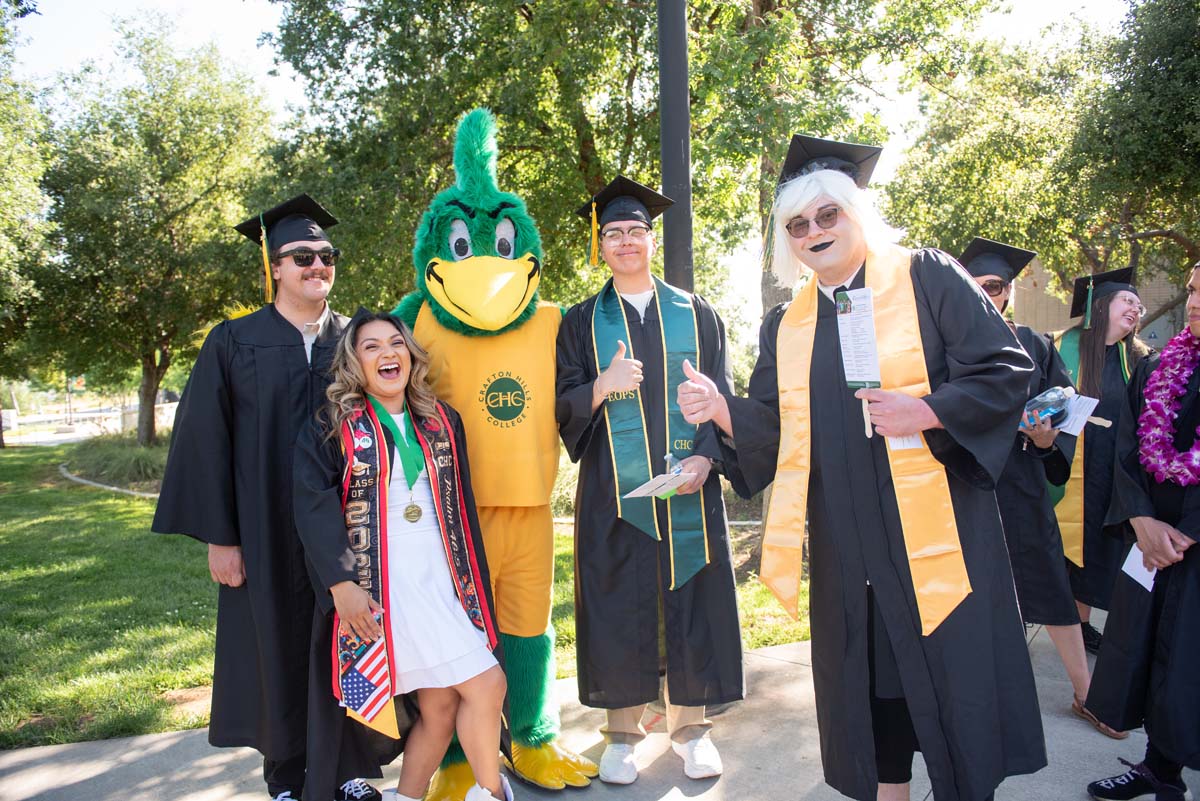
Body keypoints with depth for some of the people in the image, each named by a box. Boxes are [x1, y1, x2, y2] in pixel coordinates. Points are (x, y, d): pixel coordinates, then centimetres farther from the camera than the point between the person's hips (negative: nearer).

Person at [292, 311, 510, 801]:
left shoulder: (441, 422, 13)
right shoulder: (330, 428, 1)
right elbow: (313, 508, -8)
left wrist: (472, 579, 12)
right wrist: (341, 583, -17)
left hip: (440, 579, 5)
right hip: (376, 585, -5)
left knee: (441, 703, 1)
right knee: (486, 685, -9)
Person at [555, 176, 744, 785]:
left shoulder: (694, 314, 10)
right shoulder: (581, 324, 8)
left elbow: (724, 396, 6)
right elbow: (562, 409, 3)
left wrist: (706, 457, -10)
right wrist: (602, 387, -18)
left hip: (688, 487, 1)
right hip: (613, 491, 0)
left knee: (691, 599, 4)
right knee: (619, 606, 3)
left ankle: (690, 724, 21)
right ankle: (622, 730, 19)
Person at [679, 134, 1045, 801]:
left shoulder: (927, 278, 1)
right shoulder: (784, 327, 12)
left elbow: (1007, 368, -6)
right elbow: (770, 430, 8)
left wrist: (926, 411, -20)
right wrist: (722, 411, -12)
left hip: (937, 526, -3)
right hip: (847, 543, 4)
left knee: (955, 670, 3)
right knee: (872, 682, 11)